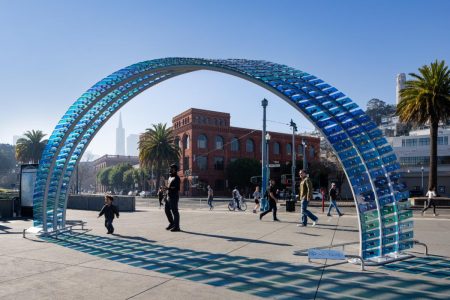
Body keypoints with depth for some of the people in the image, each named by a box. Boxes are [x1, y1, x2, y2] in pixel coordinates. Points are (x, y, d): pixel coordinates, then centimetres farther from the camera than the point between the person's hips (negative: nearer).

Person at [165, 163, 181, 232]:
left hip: (174, 197, -9)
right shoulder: (170, 177, 17)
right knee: (167, 210, 14)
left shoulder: (176, 178, -11)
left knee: (174, 211, -5)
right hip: (169, 197, 9)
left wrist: (169, 188, -28)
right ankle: (171, 223, 28)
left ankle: (176, 227, 1)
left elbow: (177, 188, -19)